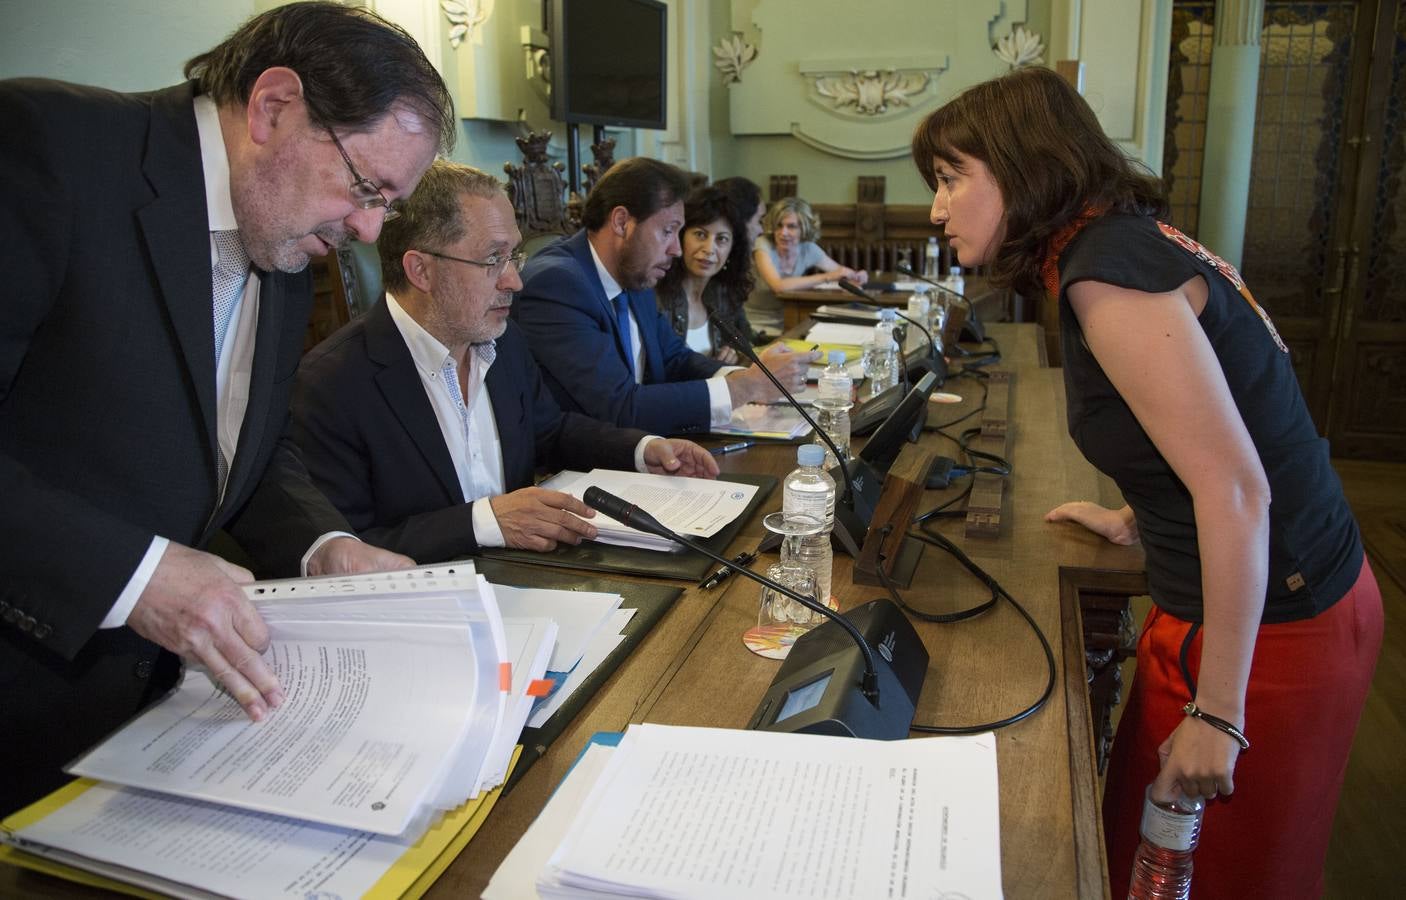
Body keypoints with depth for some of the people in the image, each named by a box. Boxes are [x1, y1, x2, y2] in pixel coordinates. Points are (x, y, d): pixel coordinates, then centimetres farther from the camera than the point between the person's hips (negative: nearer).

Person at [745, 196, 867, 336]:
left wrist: (856, 276, -9)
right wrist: (826, 277, -26)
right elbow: (779, 285, -30)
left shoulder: (809, 249, 0)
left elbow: (839, 271, 16)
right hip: (757, 325, -5)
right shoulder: (763, 245, -14)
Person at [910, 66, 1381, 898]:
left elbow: (1236, 492, -26)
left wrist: (1216, 713, -21)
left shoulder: (1107, 273, -23)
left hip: (1264, 626, -8)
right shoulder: (1129, 239, 6)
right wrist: (1140, 522, 26)